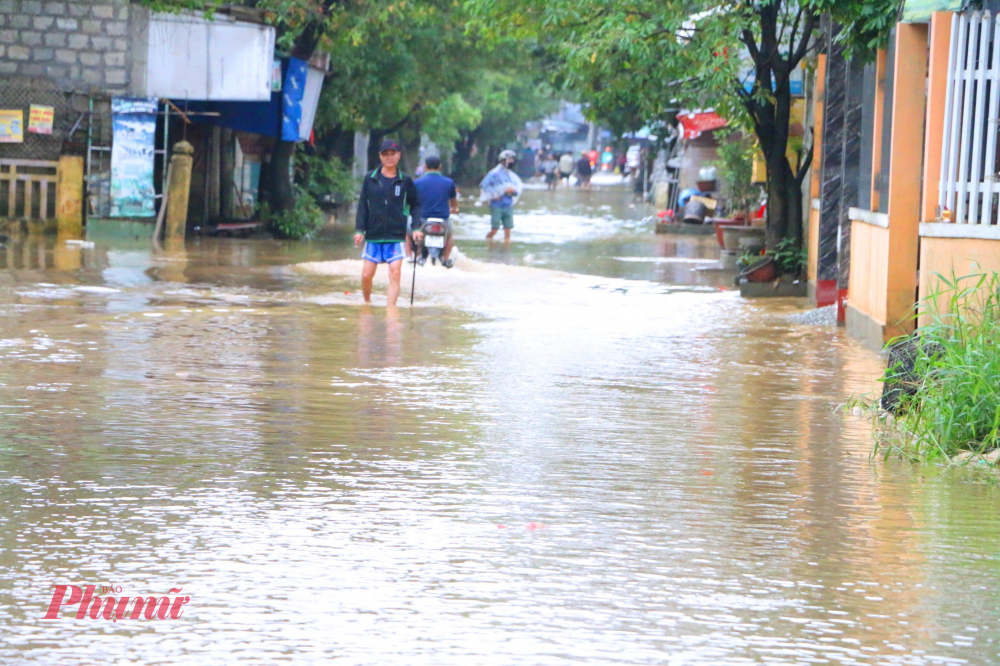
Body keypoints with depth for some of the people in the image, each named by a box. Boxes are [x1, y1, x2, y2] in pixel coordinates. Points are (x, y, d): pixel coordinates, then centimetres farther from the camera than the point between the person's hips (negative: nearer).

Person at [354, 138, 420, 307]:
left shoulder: (405, 181, 3)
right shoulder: (370, 179, 4)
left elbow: (415, 204, 11)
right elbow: (362, 206, 6)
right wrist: (359, 230, -2)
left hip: (396, 236, -1)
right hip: (373, 236, 1)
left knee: (395, 274, -12)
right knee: (367, 274, 4)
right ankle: (367, 303, 30)